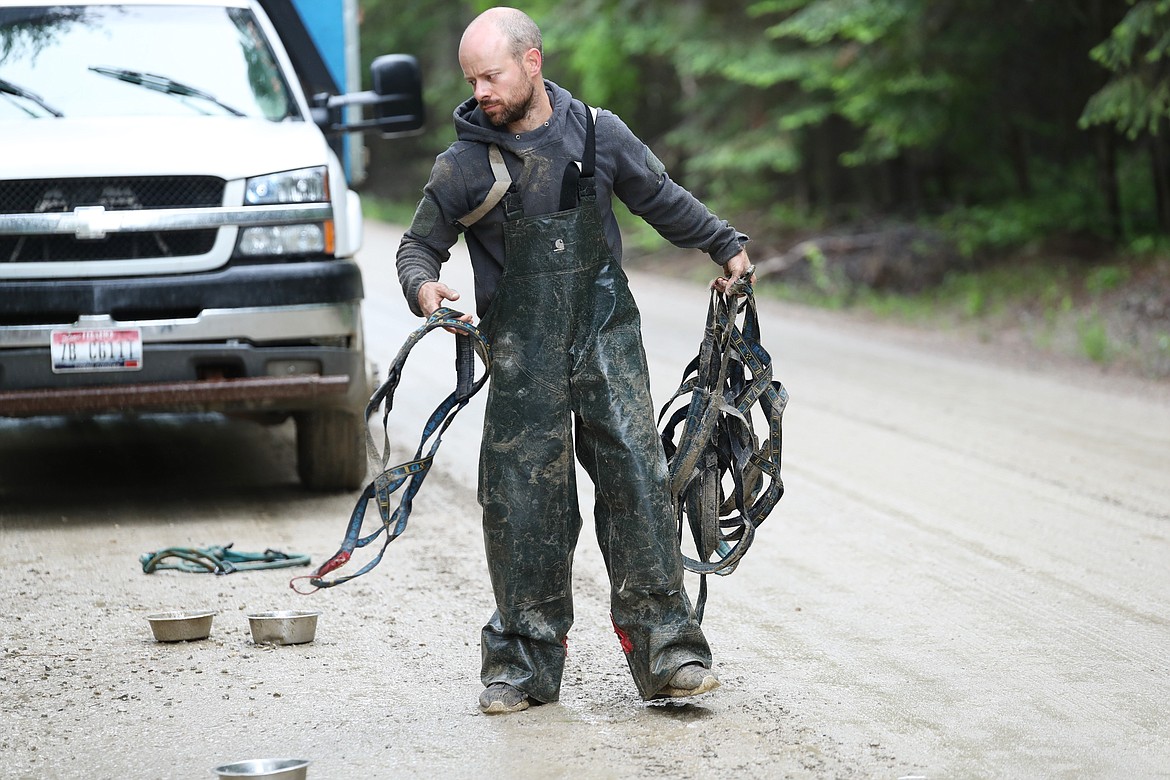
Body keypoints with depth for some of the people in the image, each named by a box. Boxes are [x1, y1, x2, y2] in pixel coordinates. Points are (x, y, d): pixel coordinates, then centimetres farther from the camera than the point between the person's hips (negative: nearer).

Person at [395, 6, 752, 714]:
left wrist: (726, 244, 25)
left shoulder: (597, 133, 2)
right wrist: (423, 285, -13)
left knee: (637, 481, -8)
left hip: (606, 338, 1)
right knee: (523, 505, -1)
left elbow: (662, 199, 18)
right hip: (523, 357, 0)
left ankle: (667, 651, -5)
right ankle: (524, 663, 10)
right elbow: (420, 244, 8)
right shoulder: (465, 165, -1)